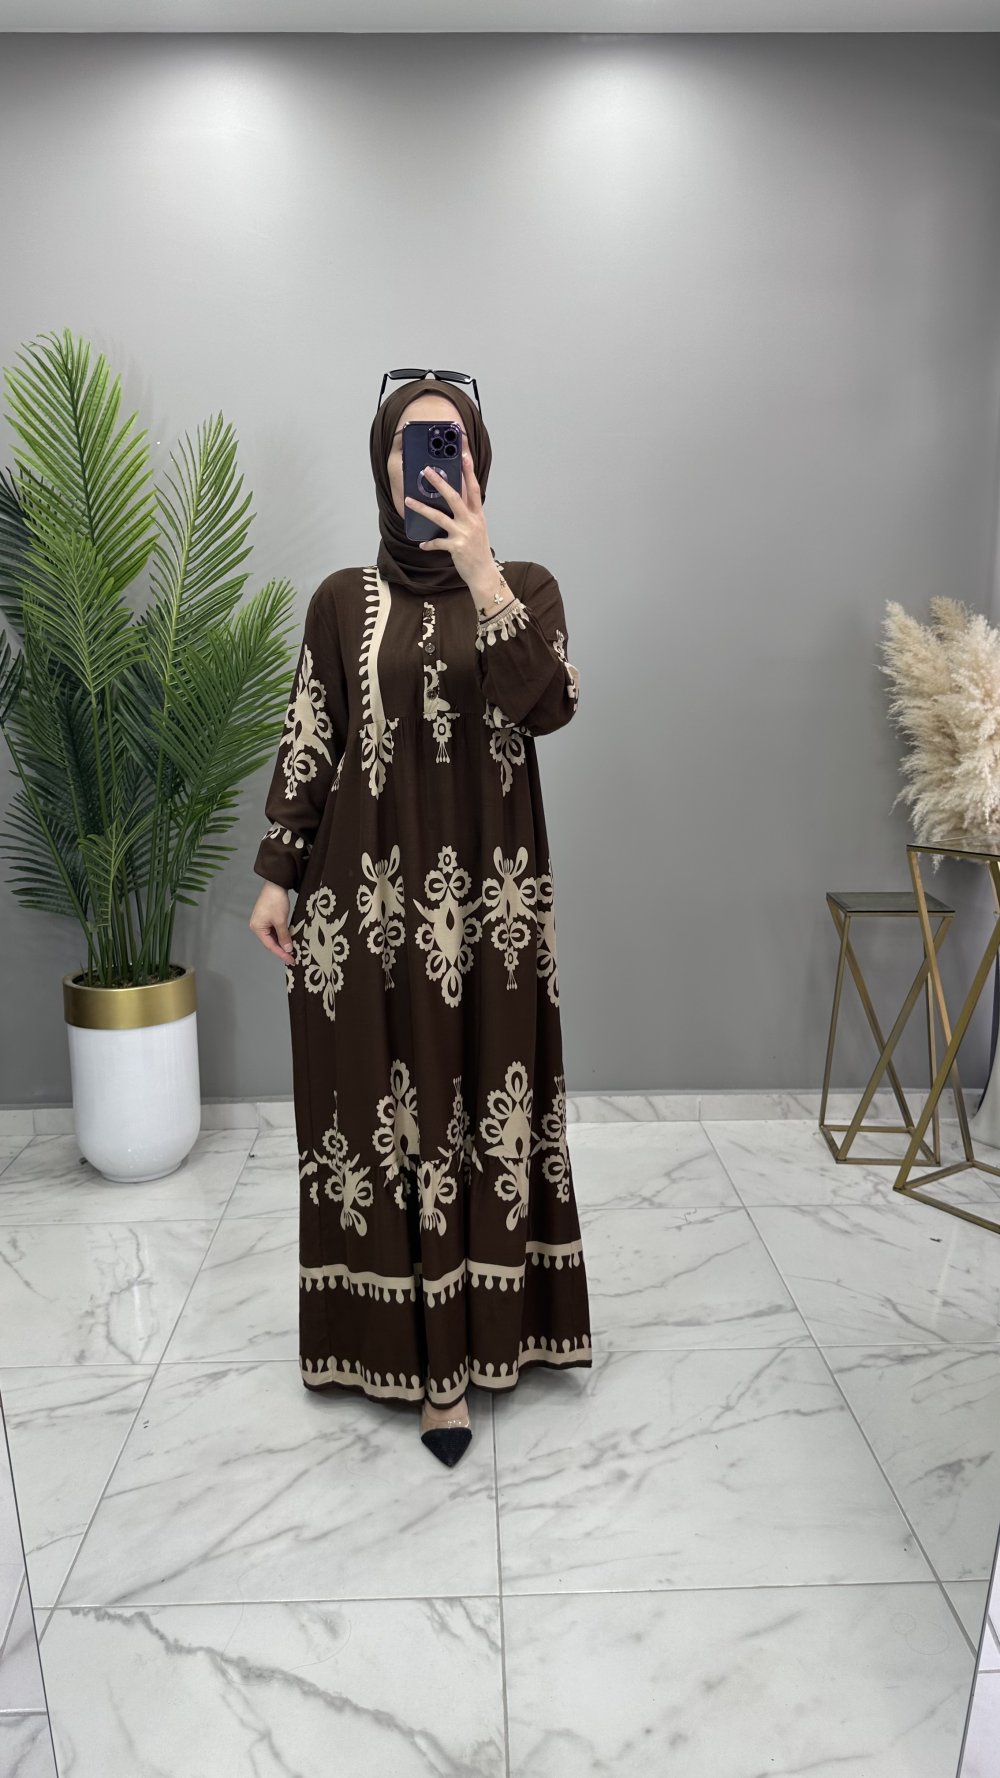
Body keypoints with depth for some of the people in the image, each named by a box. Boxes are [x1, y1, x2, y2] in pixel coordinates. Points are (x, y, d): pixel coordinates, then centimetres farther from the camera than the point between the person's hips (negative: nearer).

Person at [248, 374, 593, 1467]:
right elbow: (305, 743, 5)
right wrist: (276, 875, 2)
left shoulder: (526, 586, 6)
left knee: (484, 1094, 5)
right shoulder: (343, 599, 6)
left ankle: (479, 1327, 24)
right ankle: (417, 1345, 21)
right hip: (369, 891, 0)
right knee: (384, 1101, 4)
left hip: (490, 890, 0)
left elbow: (548, 706, -13)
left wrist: (480, 572, -19)